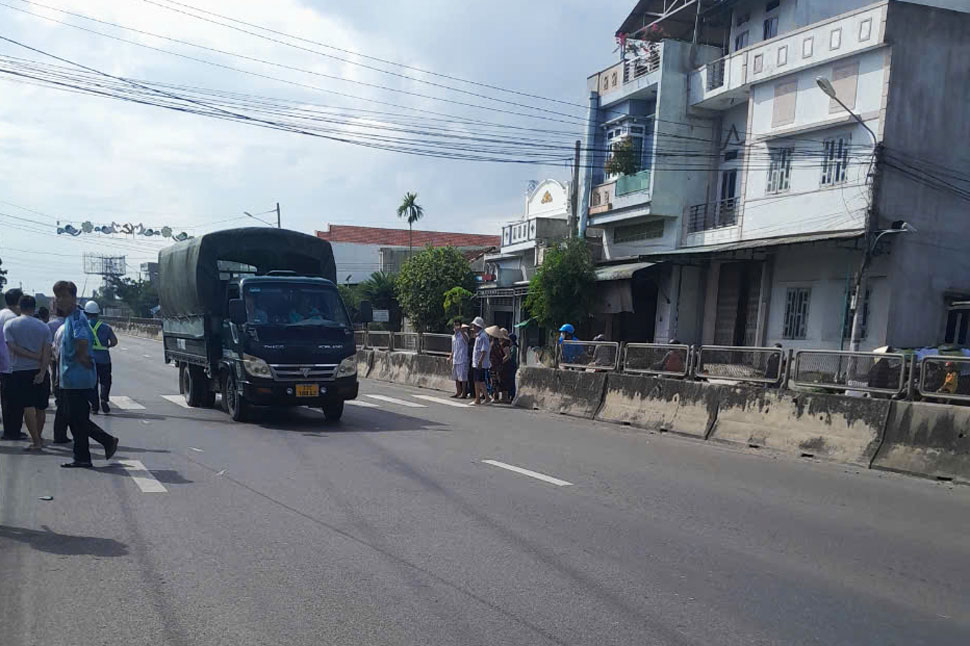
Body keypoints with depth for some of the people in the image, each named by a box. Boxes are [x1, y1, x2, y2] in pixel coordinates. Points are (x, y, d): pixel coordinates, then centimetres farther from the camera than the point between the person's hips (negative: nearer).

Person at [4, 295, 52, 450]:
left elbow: (13, 348, -11)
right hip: (40, 371, 2)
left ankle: (36, 441, -8)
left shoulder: (10, 325, -1)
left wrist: (35, 356, -6)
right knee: (40, 407, 12)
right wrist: (42, 371, -12)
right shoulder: (43, 327, 3)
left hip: (20, 371, -2)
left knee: (28, 407, -4)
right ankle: (38, 438, 21)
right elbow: (47, 352, -7)